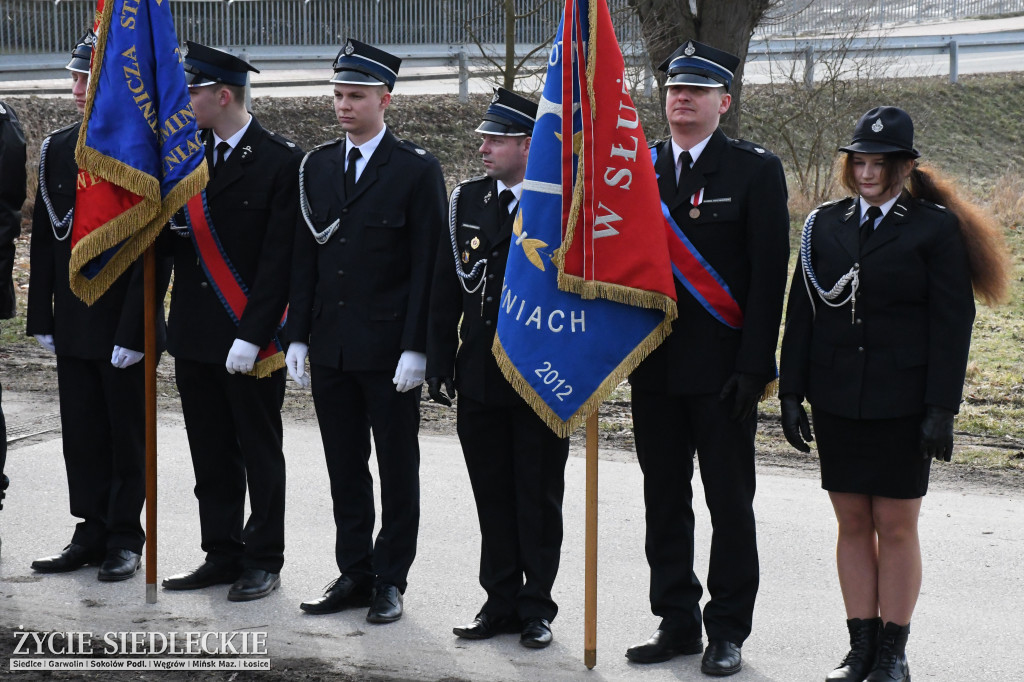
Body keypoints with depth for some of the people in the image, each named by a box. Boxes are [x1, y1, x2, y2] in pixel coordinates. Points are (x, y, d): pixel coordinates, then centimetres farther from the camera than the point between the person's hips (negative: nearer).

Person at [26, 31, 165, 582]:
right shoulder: (57, 150, 8)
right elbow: (44, 240, 11)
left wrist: (134, 330, -16)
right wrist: (41, 318, 7)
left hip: (123, 327, -5)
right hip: (73, 325, 5)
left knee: (127, 437, 5)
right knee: (81, 434, 10)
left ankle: (125, 538, 16)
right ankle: (92, 533, 20)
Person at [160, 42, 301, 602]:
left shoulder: (282, 162, -10)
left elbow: (278, 259, -13)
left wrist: (251, 336, -17)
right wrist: (174, 225, -8)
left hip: (251, 339, -6)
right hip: (194, 335, 6)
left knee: (259, 454, 5)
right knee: (211, 455, 12)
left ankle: (263, 561, 14)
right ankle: (222, 556, 22)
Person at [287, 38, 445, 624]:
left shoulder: (418, 170, -6)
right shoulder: (318, 166, 9)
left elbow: (428, 265, -9)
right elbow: (306, 257, 12)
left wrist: (415, 348, -14)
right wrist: (299, 336, 6)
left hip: (389, 350, -5)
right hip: (330, 349, 5)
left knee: (398, 471, 5)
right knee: (345, 469, 11)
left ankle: (390, 580, 14)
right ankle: (354, 575, 21)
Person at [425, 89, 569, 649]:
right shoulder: (466, 201, 7)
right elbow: (444, 292, 9)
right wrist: (438, 365, 6)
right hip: (479, 379, 4)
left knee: (539, 498, 5)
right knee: (492, 496, 11)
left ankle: (537, 607, 16)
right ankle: (500, 602, 22)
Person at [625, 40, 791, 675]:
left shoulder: (756, 169, -3)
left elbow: (769, 274, -7)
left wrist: (754, 366, -13)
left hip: (722, 370, -4)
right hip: (653, 367, 4)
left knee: (730, 504, 4)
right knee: (664, 500, 10)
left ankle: (728, 630, 13)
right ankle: (677, 621, 20)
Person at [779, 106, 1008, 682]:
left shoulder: (935, 228, -3)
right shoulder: (825, 224, 9)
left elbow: (952, 323, -5)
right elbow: (803, 311, 10)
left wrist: (942, 408, -11)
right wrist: (792, 392, 5)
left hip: (902, 402, -4)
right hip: (836, 400, 4)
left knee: (896, 525, 2)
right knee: (853, 524, 8)